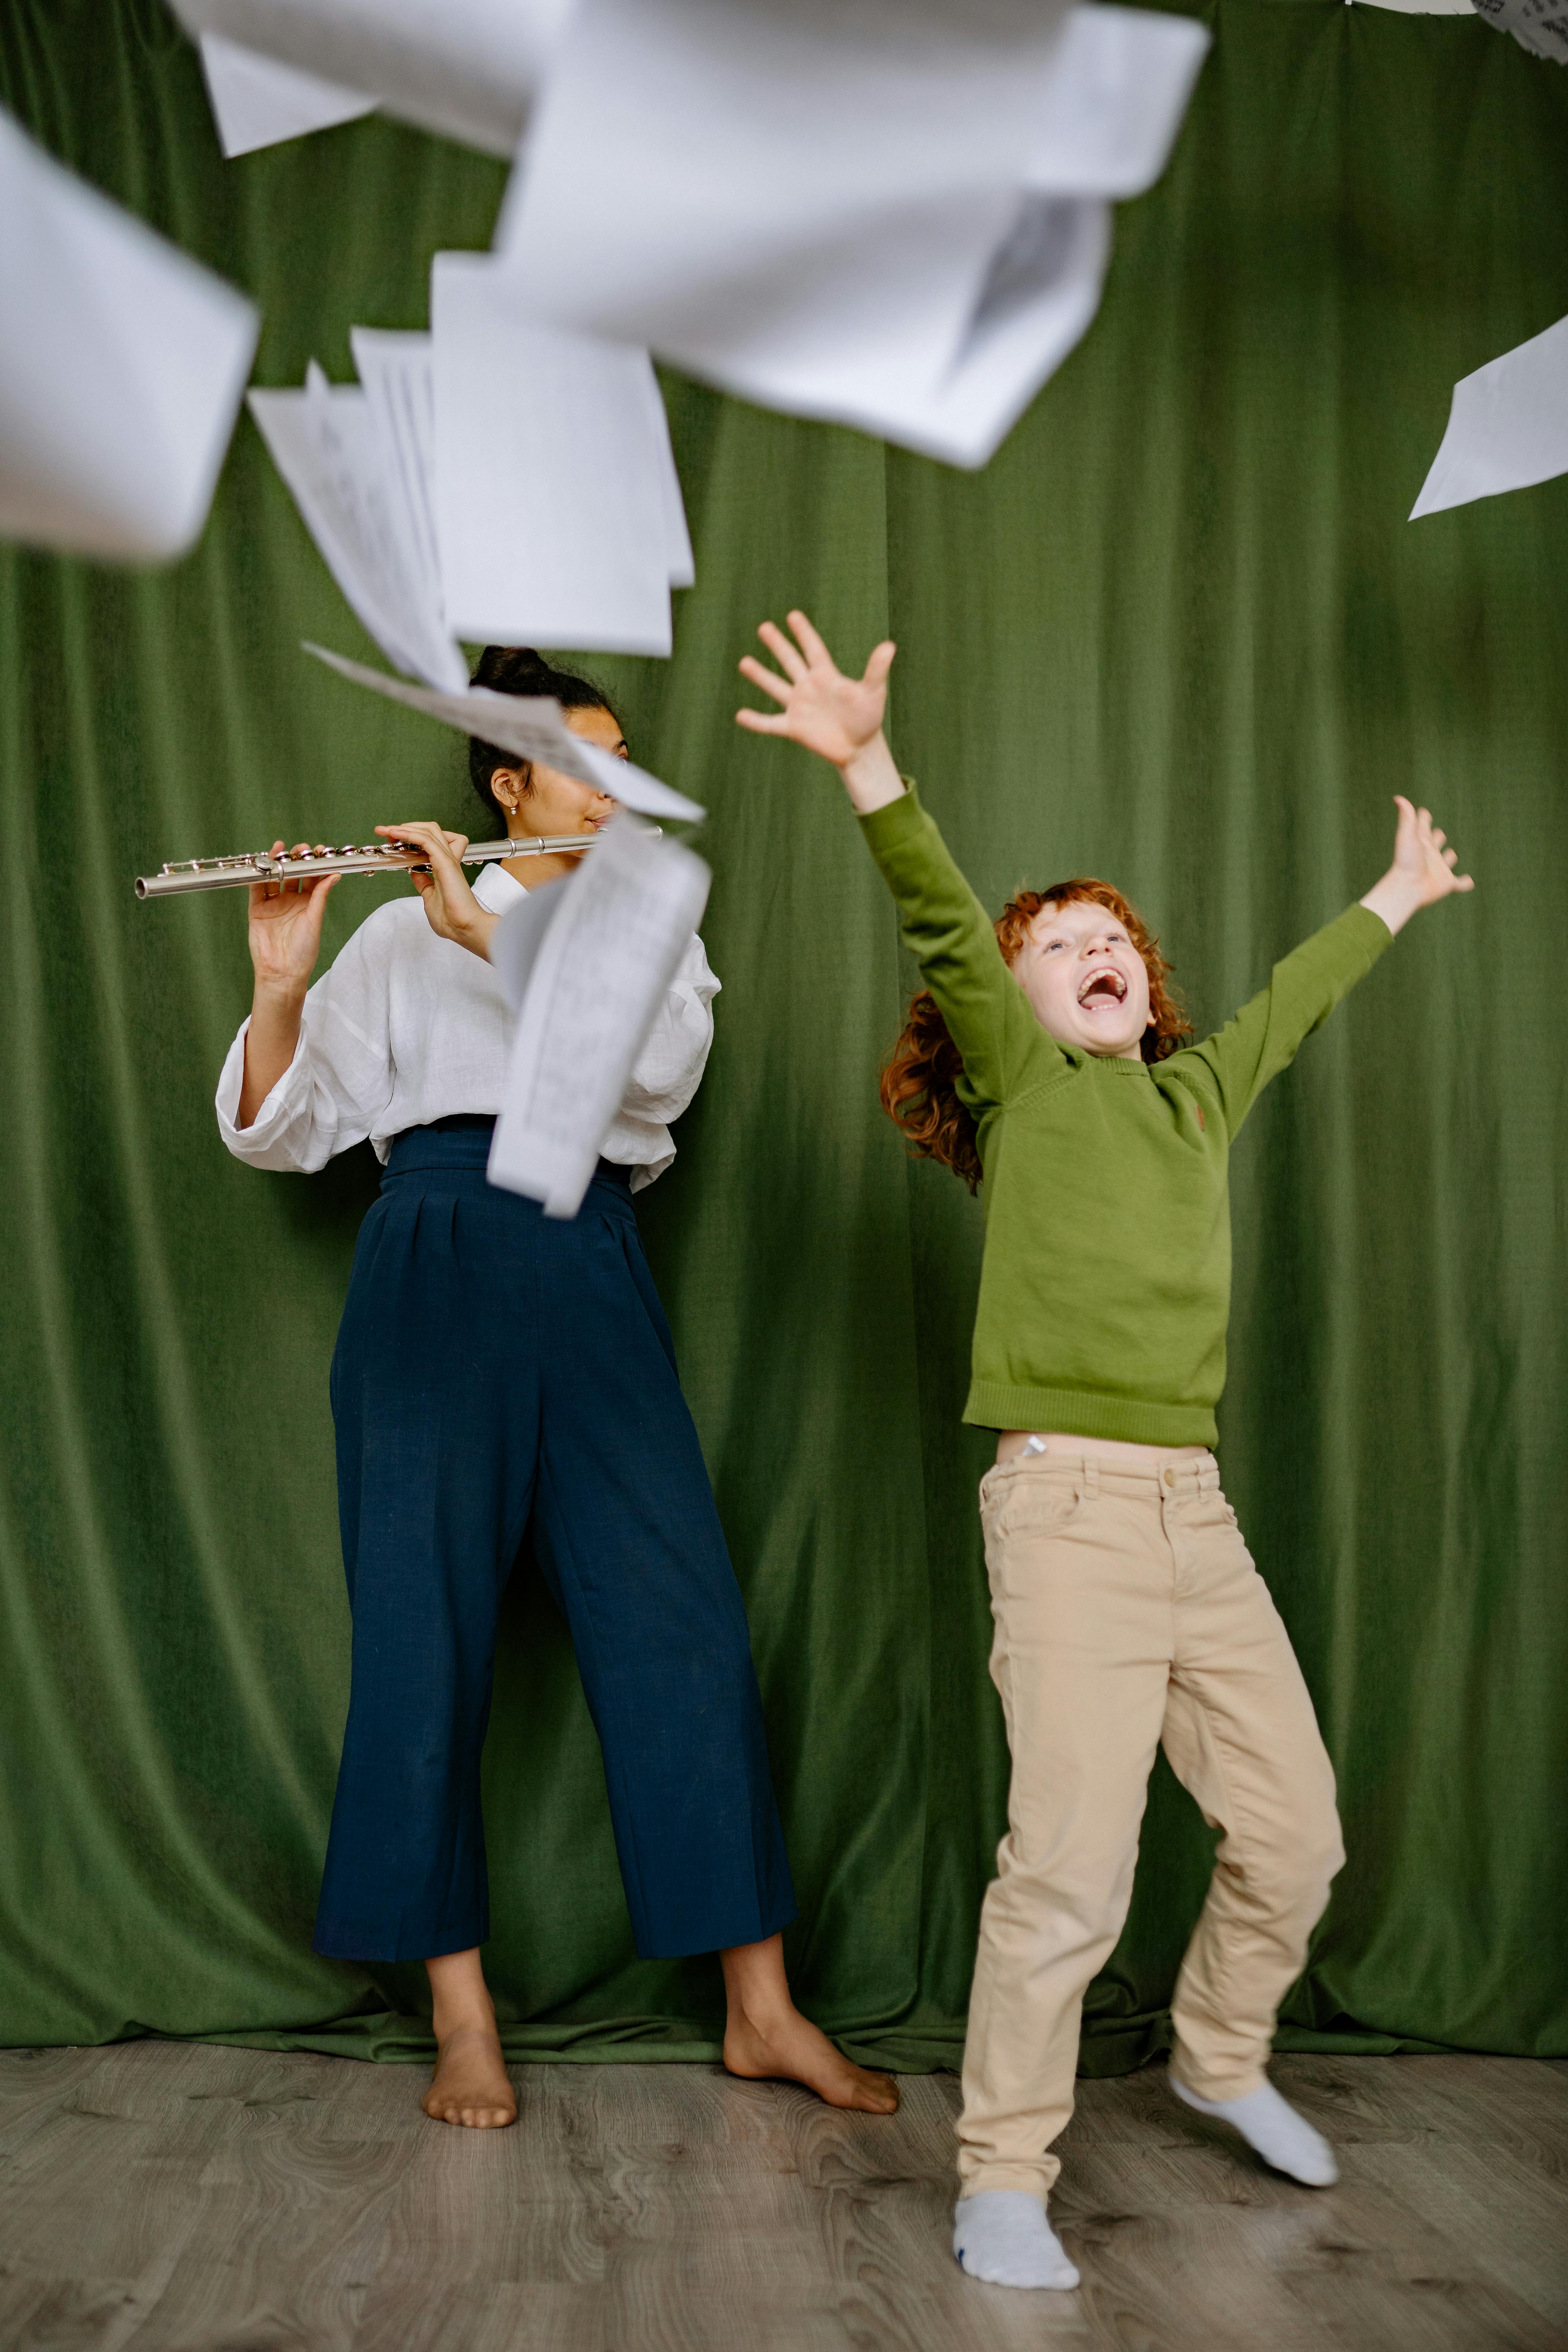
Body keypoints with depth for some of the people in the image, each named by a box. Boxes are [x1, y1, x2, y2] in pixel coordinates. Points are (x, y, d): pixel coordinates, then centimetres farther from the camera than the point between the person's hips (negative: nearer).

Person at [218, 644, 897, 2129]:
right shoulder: (405, 935, 13)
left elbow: (659, 1056, -6)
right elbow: (273, 1131, 7)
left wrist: (491, 929, -13)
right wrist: (282, 981, -11)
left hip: (589, 1280, 2)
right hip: (436, 1267, -1)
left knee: (682, 1624, -4)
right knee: (428, 1629, -2)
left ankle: (761, 2009, 4)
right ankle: (462, 2018, 9)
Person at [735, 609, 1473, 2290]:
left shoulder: (1198, 1091, 17)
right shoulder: (1022, 1081, 2)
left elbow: (1292, 997, 34)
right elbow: (943, 927, -13)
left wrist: (1397, 896, 49)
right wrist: (868, 765, -26)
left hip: (1200, 1513, 6)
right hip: (1070, 1507, -6)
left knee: (1296, 1831, 12)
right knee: (1074, 1864, -11)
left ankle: (1220, 2061, 39)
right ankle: (1002, 2179, 8)